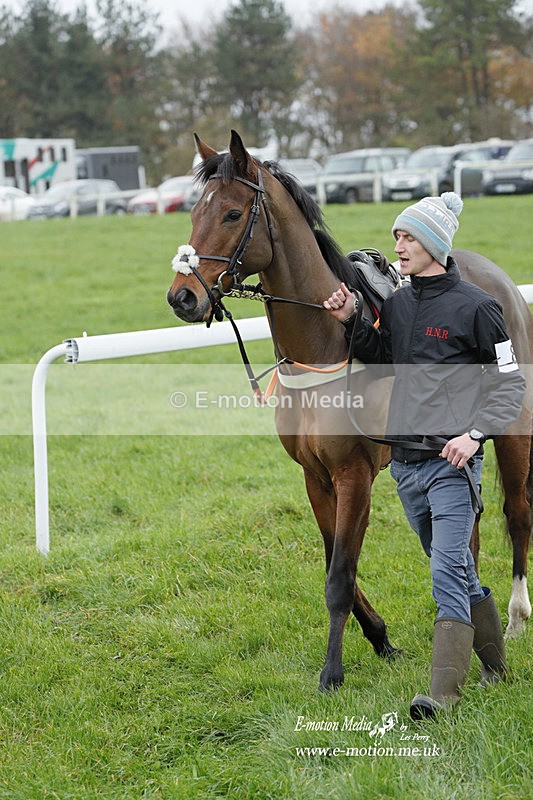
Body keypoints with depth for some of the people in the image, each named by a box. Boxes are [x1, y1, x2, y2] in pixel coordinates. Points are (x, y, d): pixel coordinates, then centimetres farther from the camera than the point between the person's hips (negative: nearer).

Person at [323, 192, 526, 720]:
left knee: (448, 573, -12)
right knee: (455, 569, 17)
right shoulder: (396, 304, 9)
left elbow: (510, 382, -6)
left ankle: (443, 691, -14)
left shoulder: (475, 306, -9)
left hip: (451, 461, -7)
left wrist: (475, 434, -18)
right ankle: (494, 664, 32)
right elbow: (381, 361, 21)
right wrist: (352, 322, 5)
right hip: (405, 460, 7)